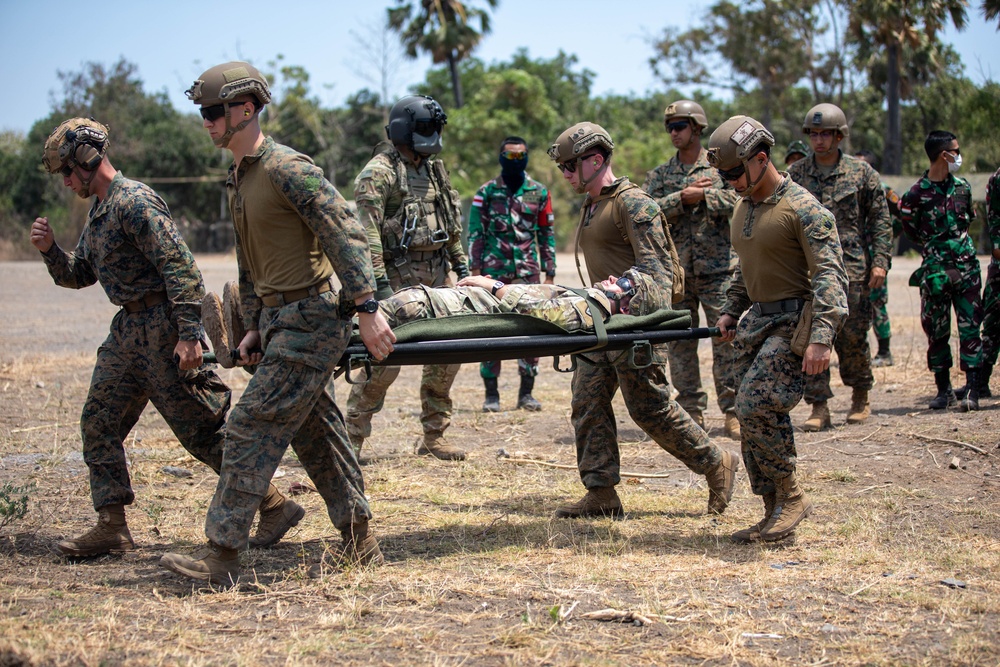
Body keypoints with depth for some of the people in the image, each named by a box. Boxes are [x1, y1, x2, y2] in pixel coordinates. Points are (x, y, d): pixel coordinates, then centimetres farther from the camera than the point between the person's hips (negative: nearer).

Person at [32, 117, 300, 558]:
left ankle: (274, 506, 2)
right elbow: (78, 275, 23)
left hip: (162, 327, -10)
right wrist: (49, 250, 2)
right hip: (129, 328, 10)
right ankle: (112, 528, 12)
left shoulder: (134, 201, -15)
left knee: (202, 429, -6)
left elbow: (179, 266, -22)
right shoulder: (99, 212, 16)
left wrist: (189, 334, -27)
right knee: (98, 424, 8)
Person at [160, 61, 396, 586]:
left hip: (310, 320, -10)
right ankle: (359, 543, 22)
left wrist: (366, 309, -24)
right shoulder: (236, 181, 14)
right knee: (315, 432, 13)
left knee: (252, 428, -12)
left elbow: (345, 235, -20)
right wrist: (254, 326, 16)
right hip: (279, 320, 10)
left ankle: (222, 555, -10)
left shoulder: (287, 169, -15)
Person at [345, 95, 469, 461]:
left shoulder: (434, 170, 15)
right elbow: (368, 232, -17)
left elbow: (450, 222, 23)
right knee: (384, 360, -9)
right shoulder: (378, 173, -10)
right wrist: (379, 281, -22)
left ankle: (433, 435, 16)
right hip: (399, 278, -8)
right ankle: (352, 437, 1)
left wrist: (461, 263, 17)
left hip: (436, 278, 8)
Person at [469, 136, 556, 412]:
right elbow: (475, 234, 2)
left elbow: (547, 235, 10)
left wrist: (549, 274, 5)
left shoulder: (539, 193, 8)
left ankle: (526, 394, 8)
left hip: (528, 274, 1)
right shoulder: (486, 192, 4)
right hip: (493, 273, -1)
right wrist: (475, 272, -6)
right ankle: (491, 394, 6)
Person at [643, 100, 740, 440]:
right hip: (675, 271, 3)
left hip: (718, 268, -3)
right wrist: (683, 197, -13)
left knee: (727, 338, -5)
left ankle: (733, 411, 0)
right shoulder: (660, 174, 12)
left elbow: (737, 200, -11)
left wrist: (701, 195, -14)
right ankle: (692, 412, 11)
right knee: (679, 342, 4)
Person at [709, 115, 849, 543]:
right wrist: (731, 311, 19)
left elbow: (829, 275, -19)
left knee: (755, 407, -19)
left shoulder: (803, 209, -13)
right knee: (755, 415, 5)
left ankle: (792, 496, -4)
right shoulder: (743, 207, 14)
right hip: (757, 322, 8)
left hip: (793, 323, -8)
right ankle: (774, 514, 12)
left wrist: (821, 337, -28)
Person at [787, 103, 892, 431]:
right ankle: (819, 408, 1)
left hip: (851, 269, -1)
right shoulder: (795, 174, 8)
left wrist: (880, 261, -4)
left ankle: (860, 397, 24)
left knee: (852, 337, 3)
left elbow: (880, 219, 5)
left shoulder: (861, 171, 4)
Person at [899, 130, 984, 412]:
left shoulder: (962, 187, 7)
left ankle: (973, 390, -5)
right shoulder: (916, 194, -7)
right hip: (935, 270, -3)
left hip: (966, 267, 3)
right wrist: (935, 245, 7)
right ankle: (944, 390, 15)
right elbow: (911, 230, 5)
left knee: (970, 328, -3)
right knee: (936, 331, 5)